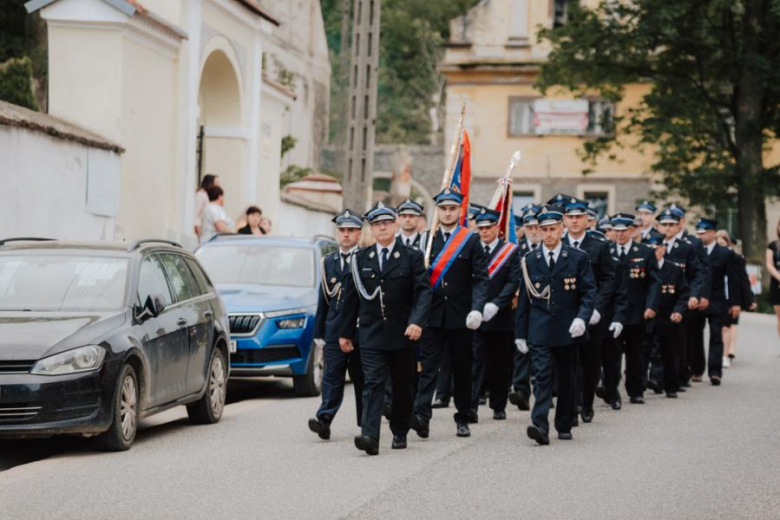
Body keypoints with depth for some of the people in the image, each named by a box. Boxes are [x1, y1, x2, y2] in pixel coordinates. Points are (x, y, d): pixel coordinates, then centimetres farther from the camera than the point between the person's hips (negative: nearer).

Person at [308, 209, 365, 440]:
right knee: (332, 376, -6)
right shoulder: (328, 262, 14)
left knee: (362, 378, 6)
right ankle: (324, 419, -16)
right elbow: (323, 300, 15)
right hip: (334, 331, 3)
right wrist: (319, 332, 11)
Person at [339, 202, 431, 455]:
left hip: (403, 334, 0)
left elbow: (423, 291, -7)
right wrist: (345, 332, 11)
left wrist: (417, 321, -23)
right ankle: (370, 436, -23)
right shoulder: (360, 259, 8)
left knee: (403, 385, 10)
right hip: (371, 334, 0)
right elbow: (351, 297, 11)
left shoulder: (412, 257, 2)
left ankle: (400, 432, 26)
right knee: (373, 384, -11)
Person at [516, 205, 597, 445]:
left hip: (567, 330, 0)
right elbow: (524, 299, 8)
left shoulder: (578, 258, 2)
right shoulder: (530, 261, 6)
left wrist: (582, 318, -19)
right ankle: (540, 426, -22)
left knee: (566, 379, 10)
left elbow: (589, 292, -2)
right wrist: (520, 333, 6)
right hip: (539, 331, 0)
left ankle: (564, 426, 22)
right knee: (542, 376, -12)